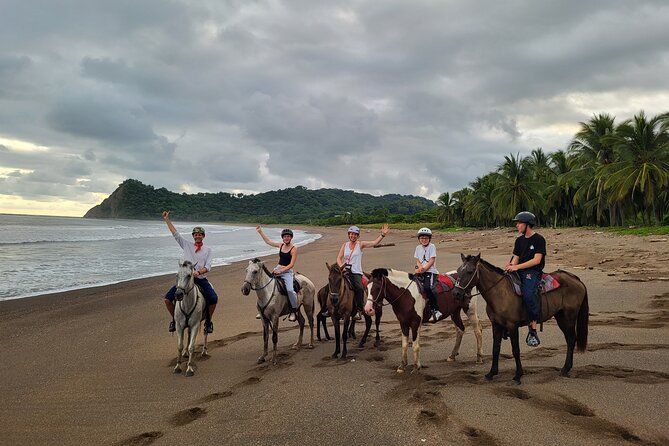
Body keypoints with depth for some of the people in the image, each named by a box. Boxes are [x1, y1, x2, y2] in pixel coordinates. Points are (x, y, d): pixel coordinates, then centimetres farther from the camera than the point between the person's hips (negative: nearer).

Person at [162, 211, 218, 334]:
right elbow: (175, 233, 11)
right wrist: (167, 220, 8)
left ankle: (208, 321, 1)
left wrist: (198, 272, -23)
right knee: (168, 298, -12)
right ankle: (174, 319, 11)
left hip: (201, 279, -2)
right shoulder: (187, 245, 13)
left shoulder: (208, 250, 7)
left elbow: (208, 267, -4)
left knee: (213, 298, -24)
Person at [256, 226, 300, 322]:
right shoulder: (281, 245, 12)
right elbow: (268, 241, 24)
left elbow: (291, 264, -11)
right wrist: (260, 232, 21)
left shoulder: (294, 248, -6)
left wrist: (281, 271, -19)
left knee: (290, 290, -29)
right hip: (277, 270, 7)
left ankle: (294, 311, -12)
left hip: (287, 272, -7)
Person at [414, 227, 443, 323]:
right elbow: (417, 260, 12)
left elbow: (432, 261, -7)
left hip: (430, 271, -6)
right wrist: (420, 267, -9)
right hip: (421, 271, 6)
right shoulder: (418, 248, 18)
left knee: (427, 287, -28)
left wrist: (424, 269, -17)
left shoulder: (432, 246, 2)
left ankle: (436, 310, -26)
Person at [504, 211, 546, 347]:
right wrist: (510, 266, -7)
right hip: (518, 271, 7)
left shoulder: (538, 239, -4)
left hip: (533, 272, -7)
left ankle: (533, 330, -24)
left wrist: (517, 267, -18)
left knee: (528, 295, -31)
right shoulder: (519, 240, 18)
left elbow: (536, 260, -12)